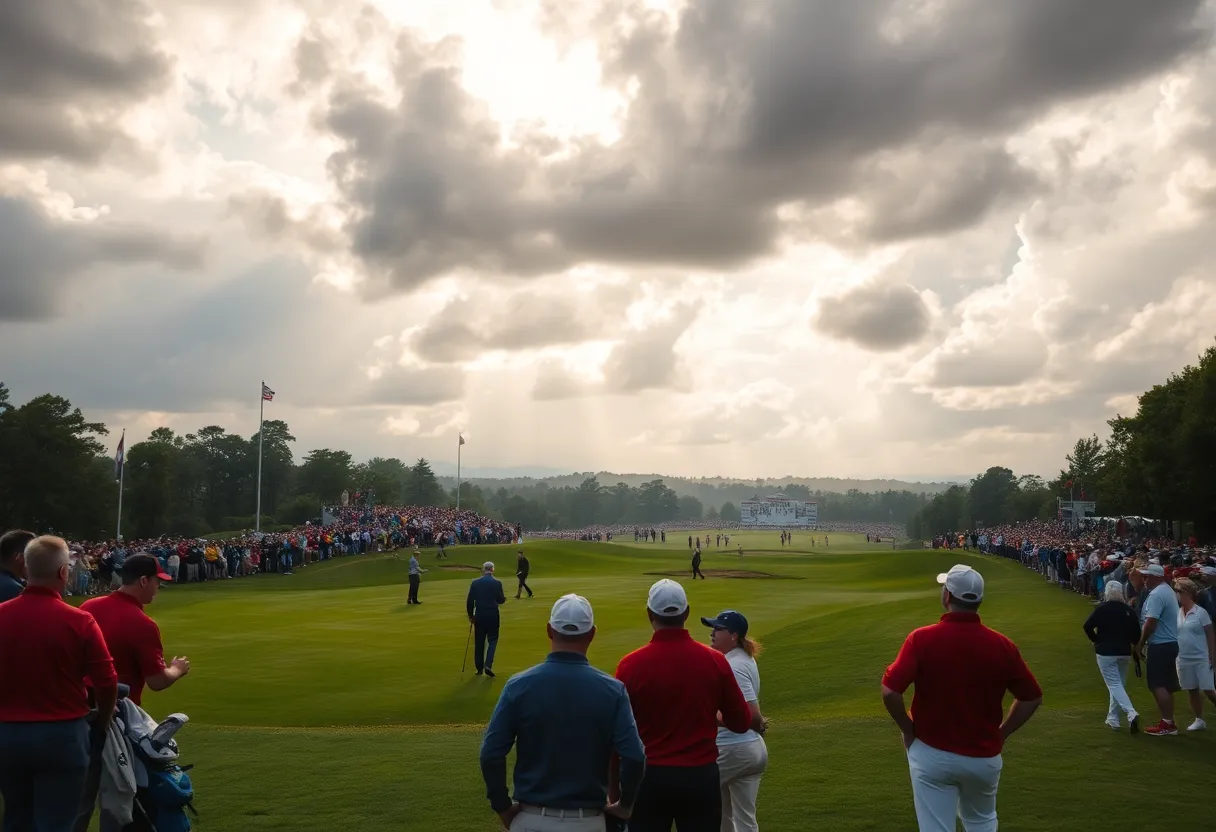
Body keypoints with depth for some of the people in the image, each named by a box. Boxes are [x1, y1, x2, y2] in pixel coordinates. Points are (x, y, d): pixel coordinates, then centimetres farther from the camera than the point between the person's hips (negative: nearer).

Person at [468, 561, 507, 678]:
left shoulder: (475, 583, -1)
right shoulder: (497, 583, -7)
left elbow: (469, 601, -1)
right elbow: (500, 600, -4)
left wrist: (470, 615, 11)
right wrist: (504, 599, 20)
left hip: (479, 616, 2)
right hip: (493, 615, -2)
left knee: (479, 642, 11)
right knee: (492, 640, 7)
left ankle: (479, 668, 17)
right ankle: (488, 665, -9)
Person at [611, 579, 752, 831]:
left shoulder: (631, 665, -11)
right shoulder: (715, 661, -6)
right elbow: (741, 722, 4)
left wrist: (613, 787, 7)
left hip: (651, 778, -1)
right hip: (701, 777, 1)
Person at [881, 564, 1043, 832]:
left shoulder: (921, 639, -16)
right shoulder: (1001, 645, -8)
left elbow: (890, 691, -22)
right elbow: (1032, 697, 1)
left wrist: (908, 730, -5)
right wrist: (1001, 733, 12)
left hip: (932, 754, -2)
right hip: (984, 757, 3)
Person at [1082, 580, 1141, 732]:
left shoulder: (1102, 608, -9)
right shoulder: (1128, 610, 1)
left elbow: (1087, 626, -14)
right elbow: (1136, 632, 0)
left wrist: (1096, 640, 2)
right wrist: (1133, 645, 17)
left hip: (1105, 652, -4)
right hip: (1124, 653, 4)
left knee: (1114, 685, -4)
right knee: (1118, 684, 17)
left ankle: (1131, 713, -24)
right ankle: (1112, 718, 22)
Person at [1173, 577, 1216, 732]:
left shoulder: (1201, 612, -8)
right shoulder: (1177, 613, 5)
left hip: (1201, 659, -5)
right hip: (1183, 659, 5)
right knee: (1192, 691, 10)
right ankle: (1199, 720, 21)